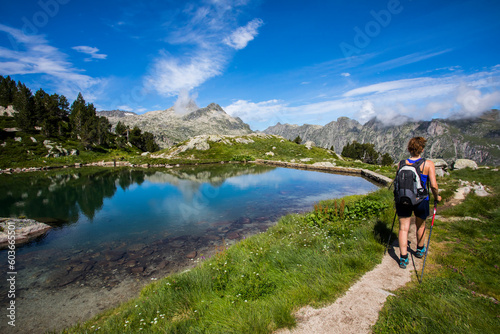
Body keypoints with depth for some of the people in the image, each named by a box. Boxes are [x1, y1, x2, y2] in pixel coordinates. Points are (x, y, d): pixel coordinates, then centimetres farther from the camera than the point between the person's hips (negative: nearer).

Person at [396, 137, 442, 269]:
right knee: (421, 225, 25)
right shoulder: (428, 164, -9)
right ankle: (420, 250, 46)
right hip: (421, 200, 0)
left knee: (403, 228, 7)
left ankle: (403, 258, 7)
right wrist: (436, 197, 6)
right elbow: (433, 185, -14)